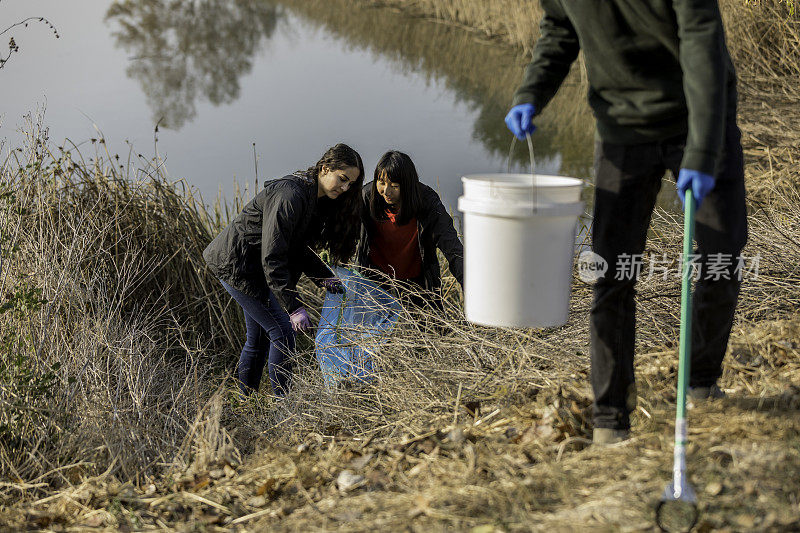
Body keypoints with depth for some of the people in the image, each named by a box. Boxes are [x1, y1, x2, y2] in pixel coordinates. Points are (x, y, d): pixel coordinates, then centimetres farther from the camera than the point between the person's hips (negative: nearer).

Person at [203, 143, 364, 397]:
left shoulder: (315, 198, 4)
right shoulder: (290, 197, -27)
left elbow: (299, 249, 13)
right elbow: (272, 257, -29)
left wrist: (324, 276, -2)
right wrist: (294, 306, -31)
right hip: (235, 264, -10)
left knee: (259, 336, 17)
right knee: (281, 331, -8)